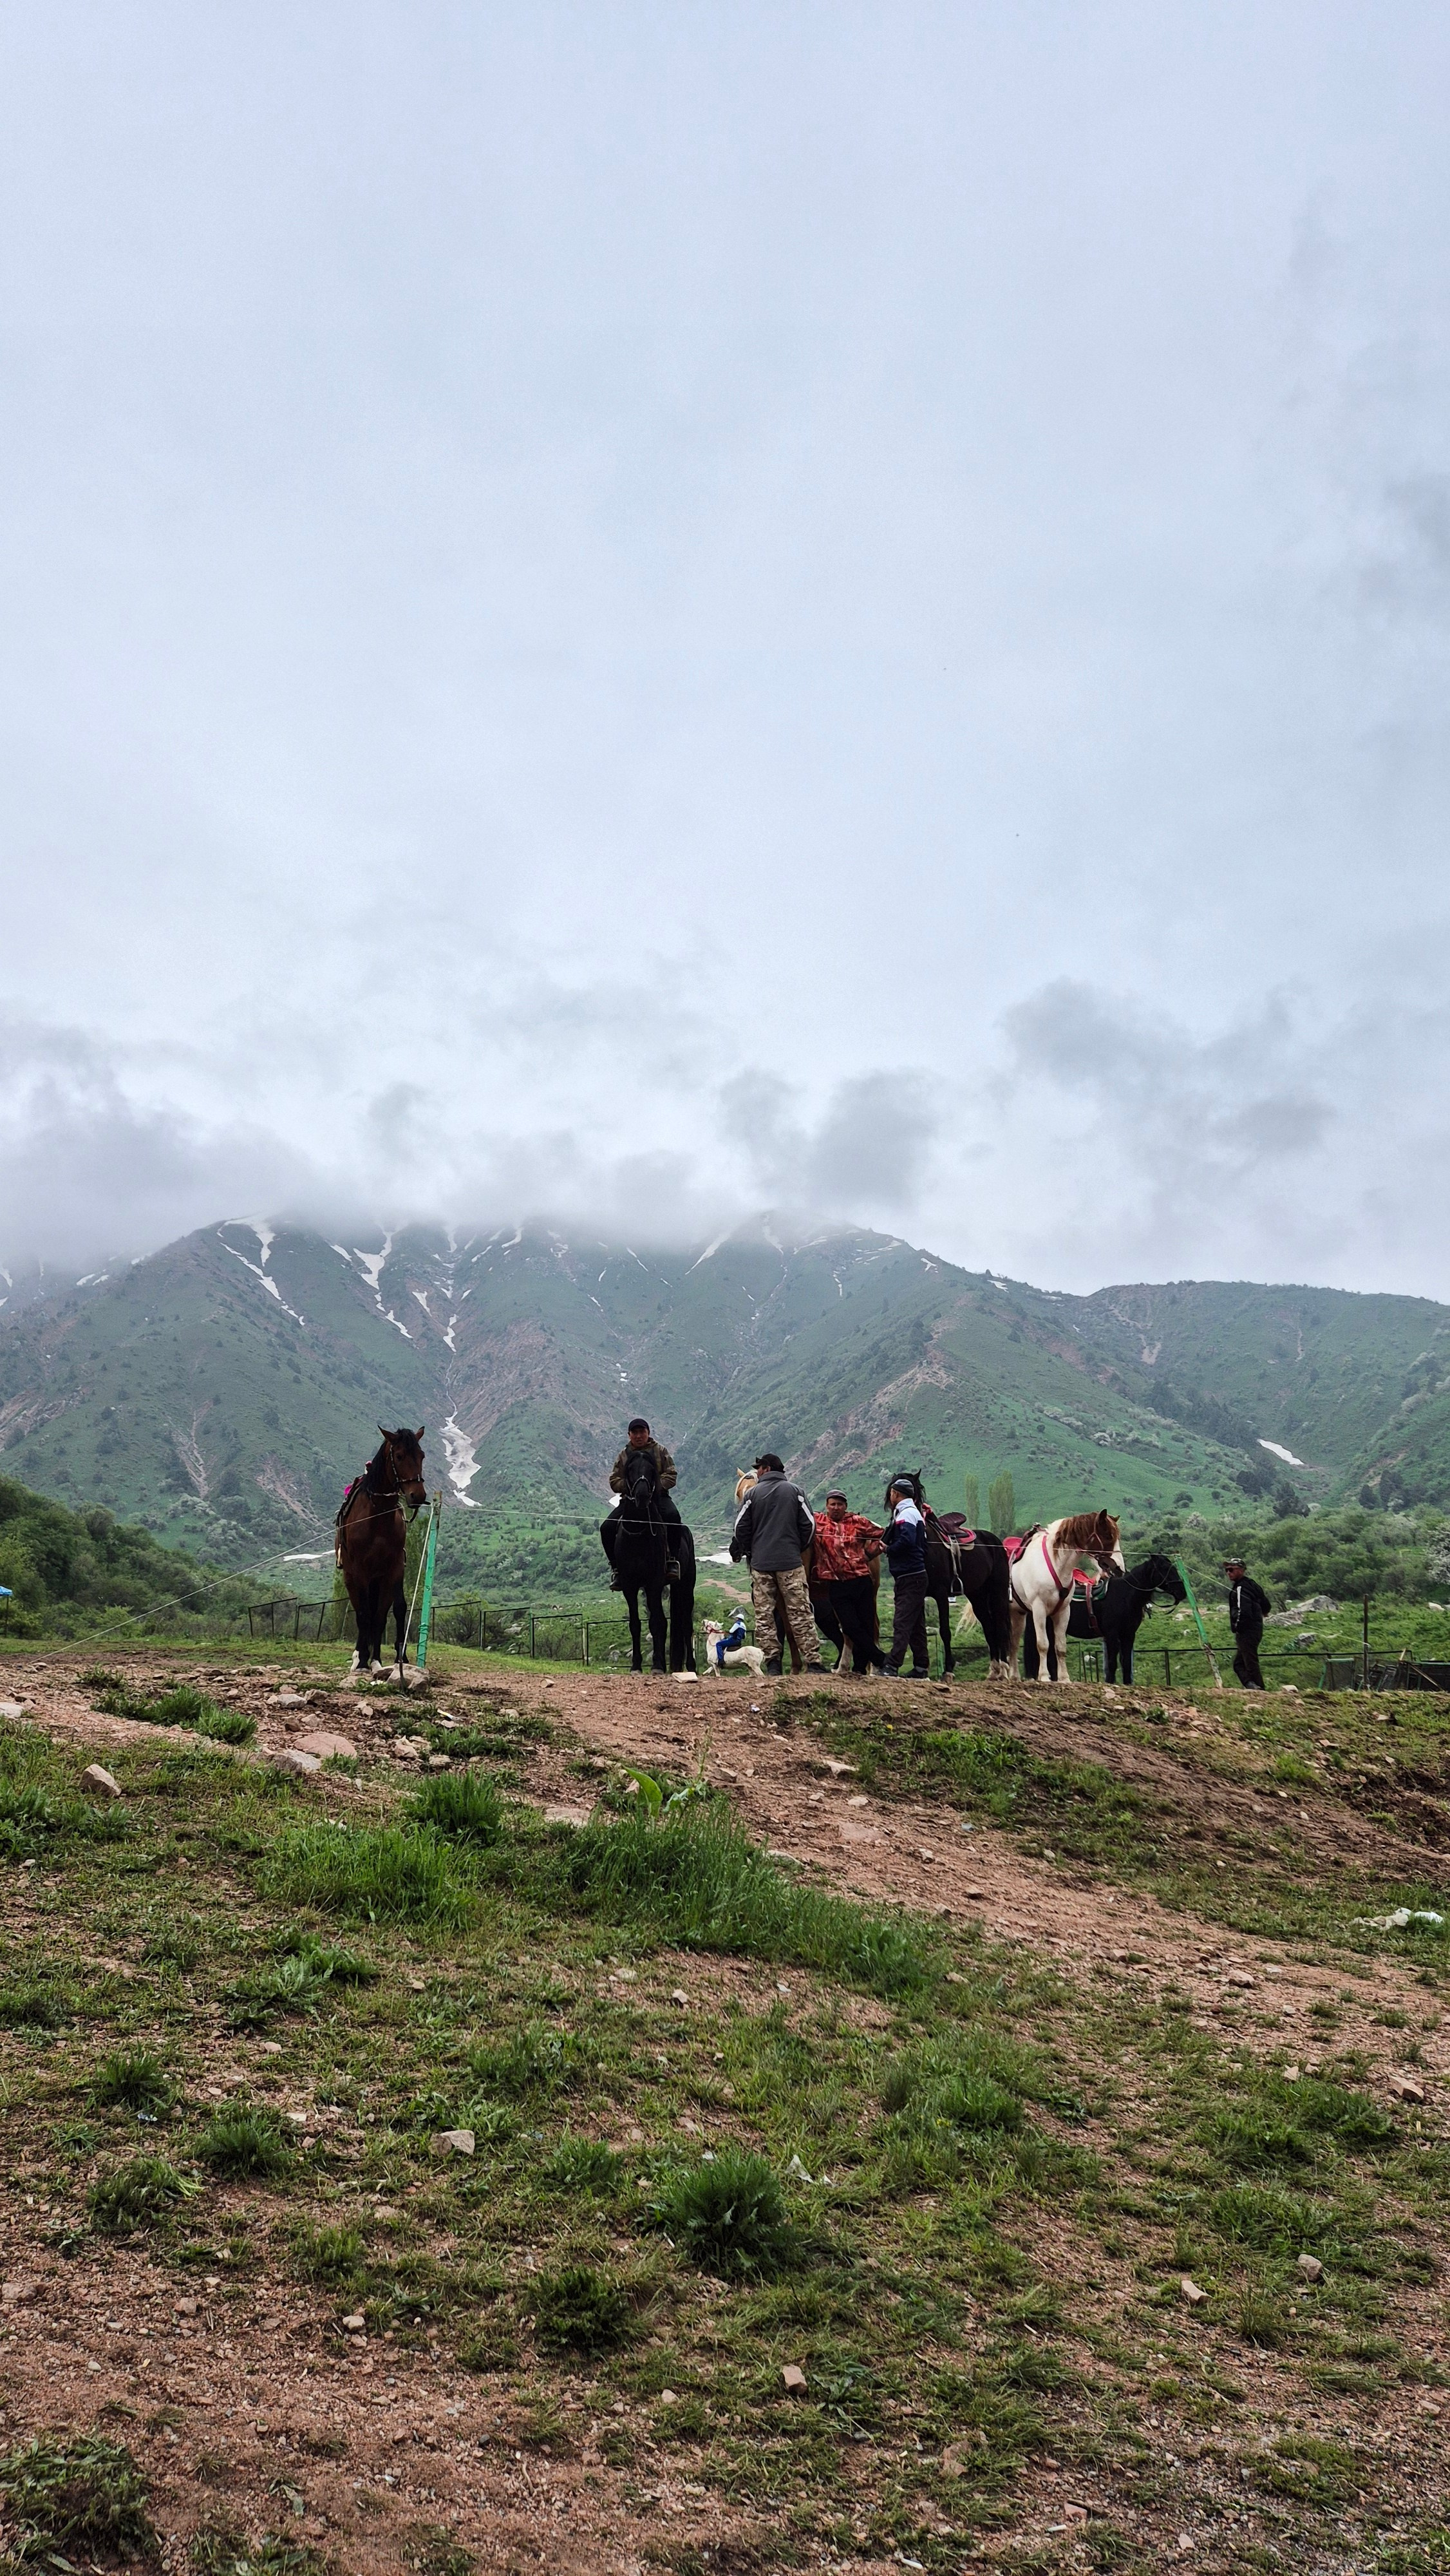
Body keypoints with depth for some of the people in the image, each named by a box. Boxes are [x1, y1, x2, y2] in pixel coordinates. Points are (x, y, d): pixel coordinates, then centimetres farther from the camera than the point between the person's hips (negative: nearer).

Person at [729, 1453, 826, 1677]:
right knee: (800, 1613, 0)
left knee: (764, 1615, 5)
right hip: (791, 1562, 1)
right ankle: (813, 1661, -5)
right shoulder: (795, 1491, 5)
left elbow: (740, 1529, 2)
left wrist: (747, 1552, 17)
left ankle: (772, 1662, 1)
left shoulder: (753, 1493, 2)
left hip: (760, 1563, 0)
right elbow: (809, 1525, 2)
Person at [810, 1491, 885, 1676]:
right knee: (851, 1626, -5)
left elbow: (882, 1535, 12)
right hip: (836, 1585, -1)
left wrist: (868, 1554, 0)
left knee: (867, 1624, 4)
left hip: (862, 1581, 1)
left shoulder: (858, 1522, 5)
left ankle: (859, 1667, 16)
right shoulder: (817, 1521, 4)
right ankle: (880, 1660, 8)